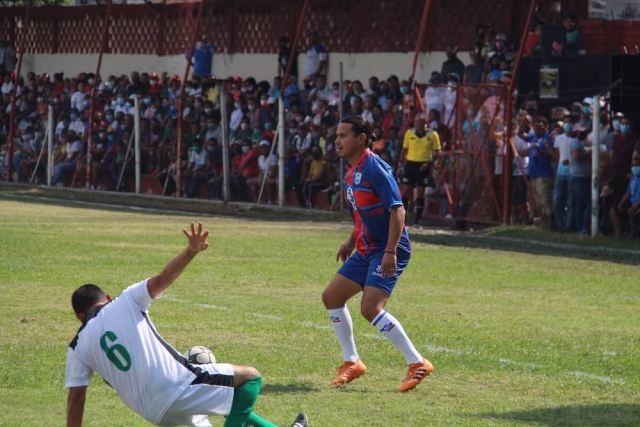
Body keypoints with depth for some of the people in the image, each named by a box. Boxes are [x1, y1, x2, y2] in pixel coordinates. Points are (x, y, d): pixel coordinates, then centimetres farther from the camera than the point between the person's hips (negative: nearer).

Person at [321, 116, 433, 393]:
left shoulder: (374, 168, -17)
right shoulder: (351, 171, 12)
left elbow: (397, 209, -22)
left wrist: (390, 251, -27)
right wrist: (351, 242, 20)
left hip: (388, 251, -10)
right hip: (366, 251, 10)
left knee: (370, 308, -20)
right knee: (331, 297, 10)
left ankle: (417, 364, -13)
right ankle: (352, 363, 20)